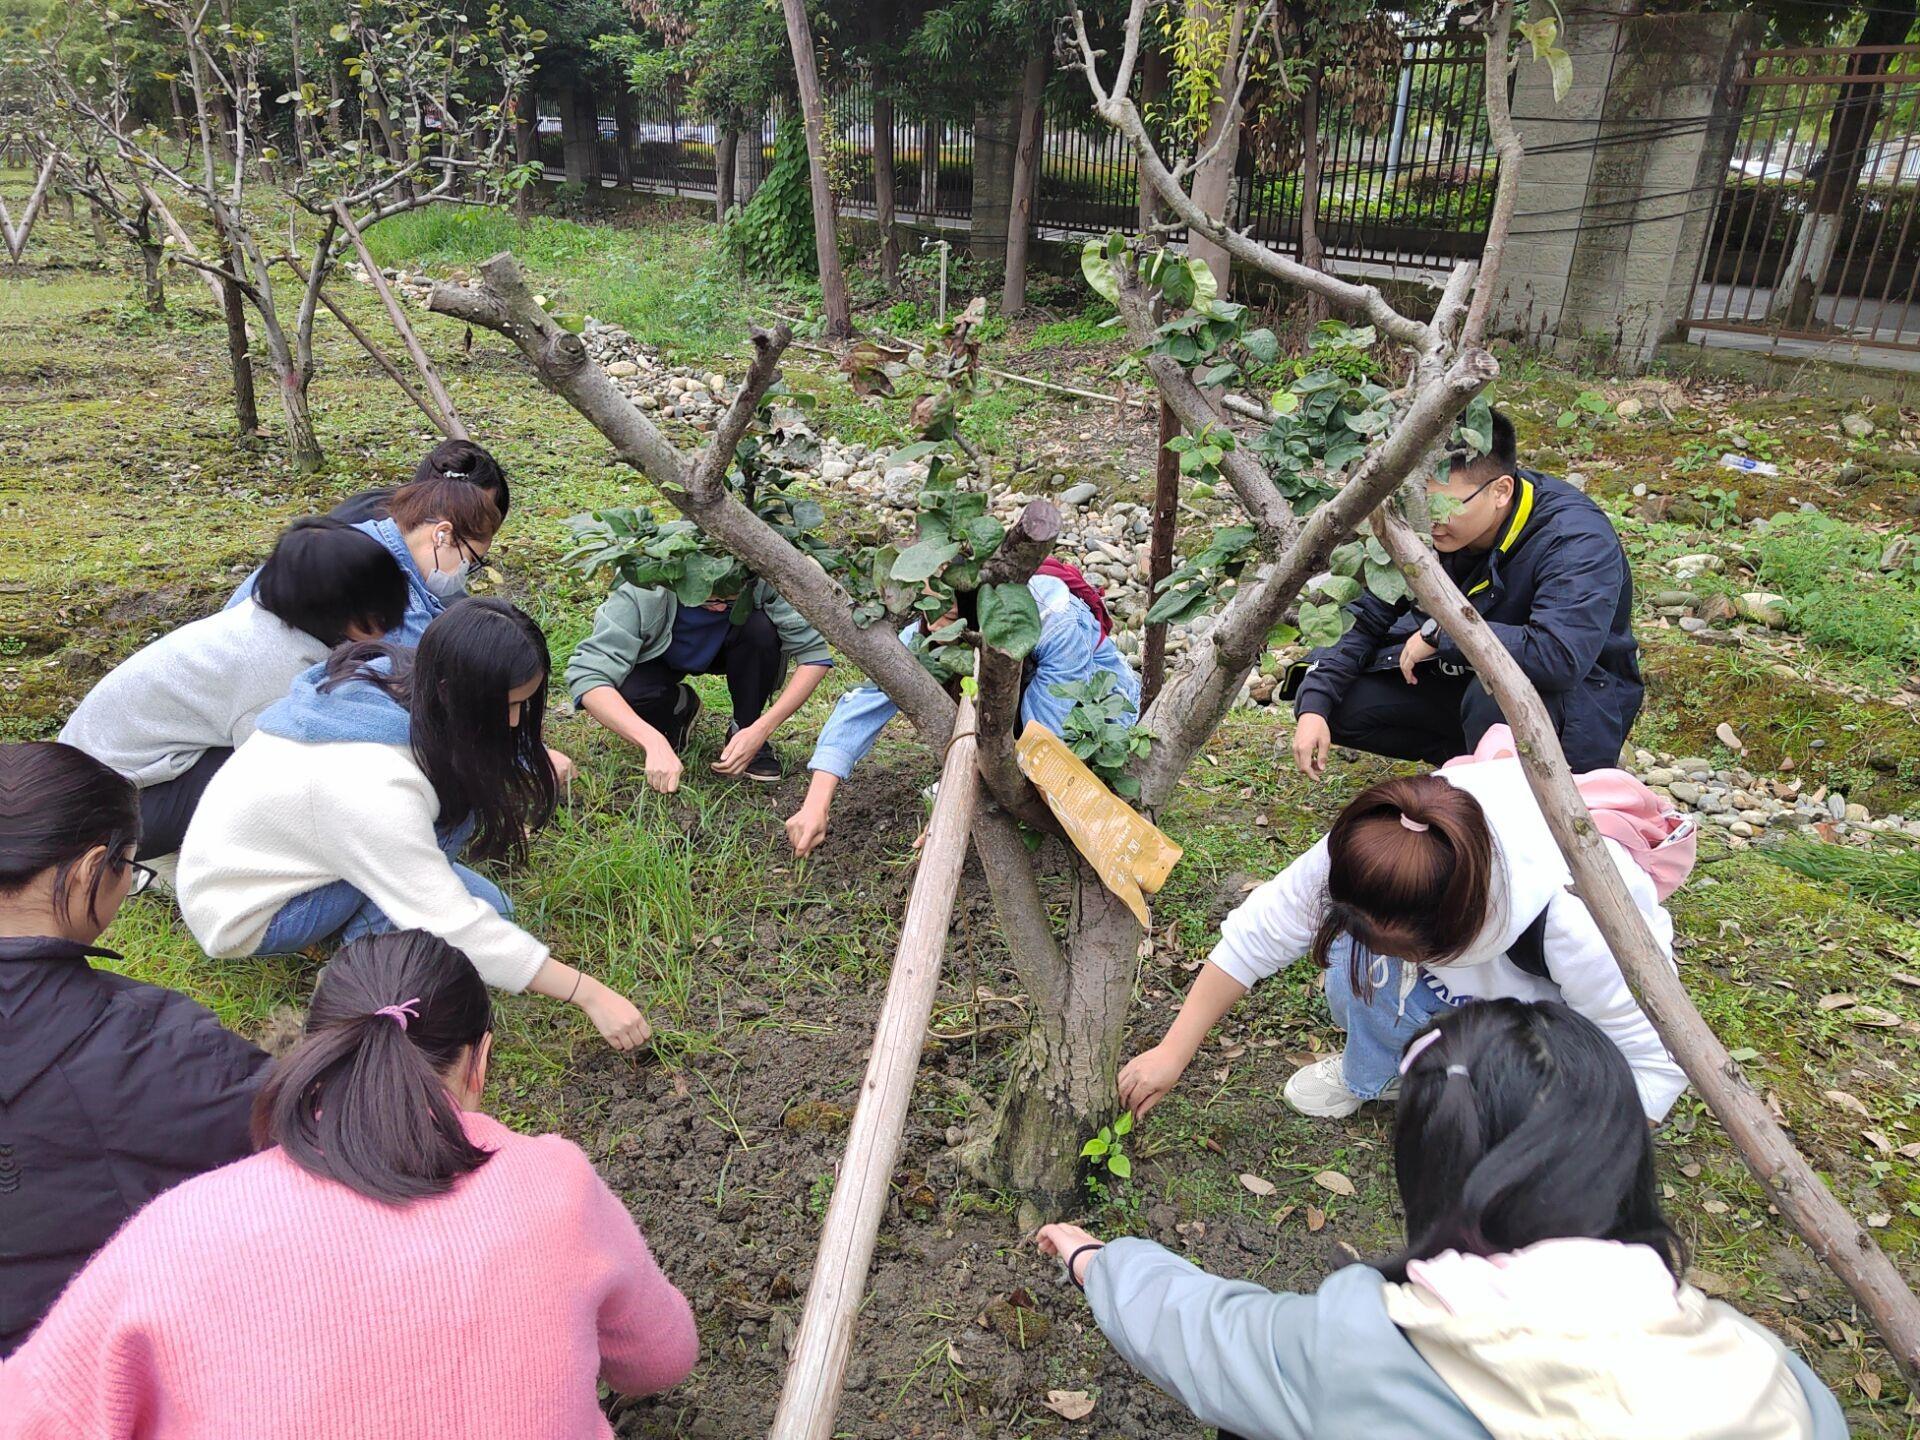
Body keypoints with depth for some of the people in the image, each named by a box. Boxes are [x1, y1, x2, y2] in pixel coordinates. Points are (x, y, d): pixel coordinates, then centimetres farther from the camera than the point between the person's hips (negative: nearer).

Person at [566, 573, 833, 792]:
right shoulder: (643, 591, -37)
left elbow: (815, 652, -29)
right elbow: (587, 674, -42)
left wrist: (762, 729, -37)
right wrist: (654, 742, -53)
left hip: (727, 649, 1)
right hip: (659, 657, -1)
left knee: (762, 628, -32)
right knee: (630, 695, -33)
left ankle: (744, 729, -6)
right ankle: (679, 707, 4)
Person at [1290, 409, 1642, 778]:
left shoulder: (1577, 538, -29)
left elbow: (1559, 656, -44)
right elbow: (1367, 620, -3)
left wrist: (1440, 632, -33)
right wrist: (1313, 703, -18)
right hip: (1466, 680, 6)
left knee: (1497, 693, -40)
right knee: (1340, 699, -12)